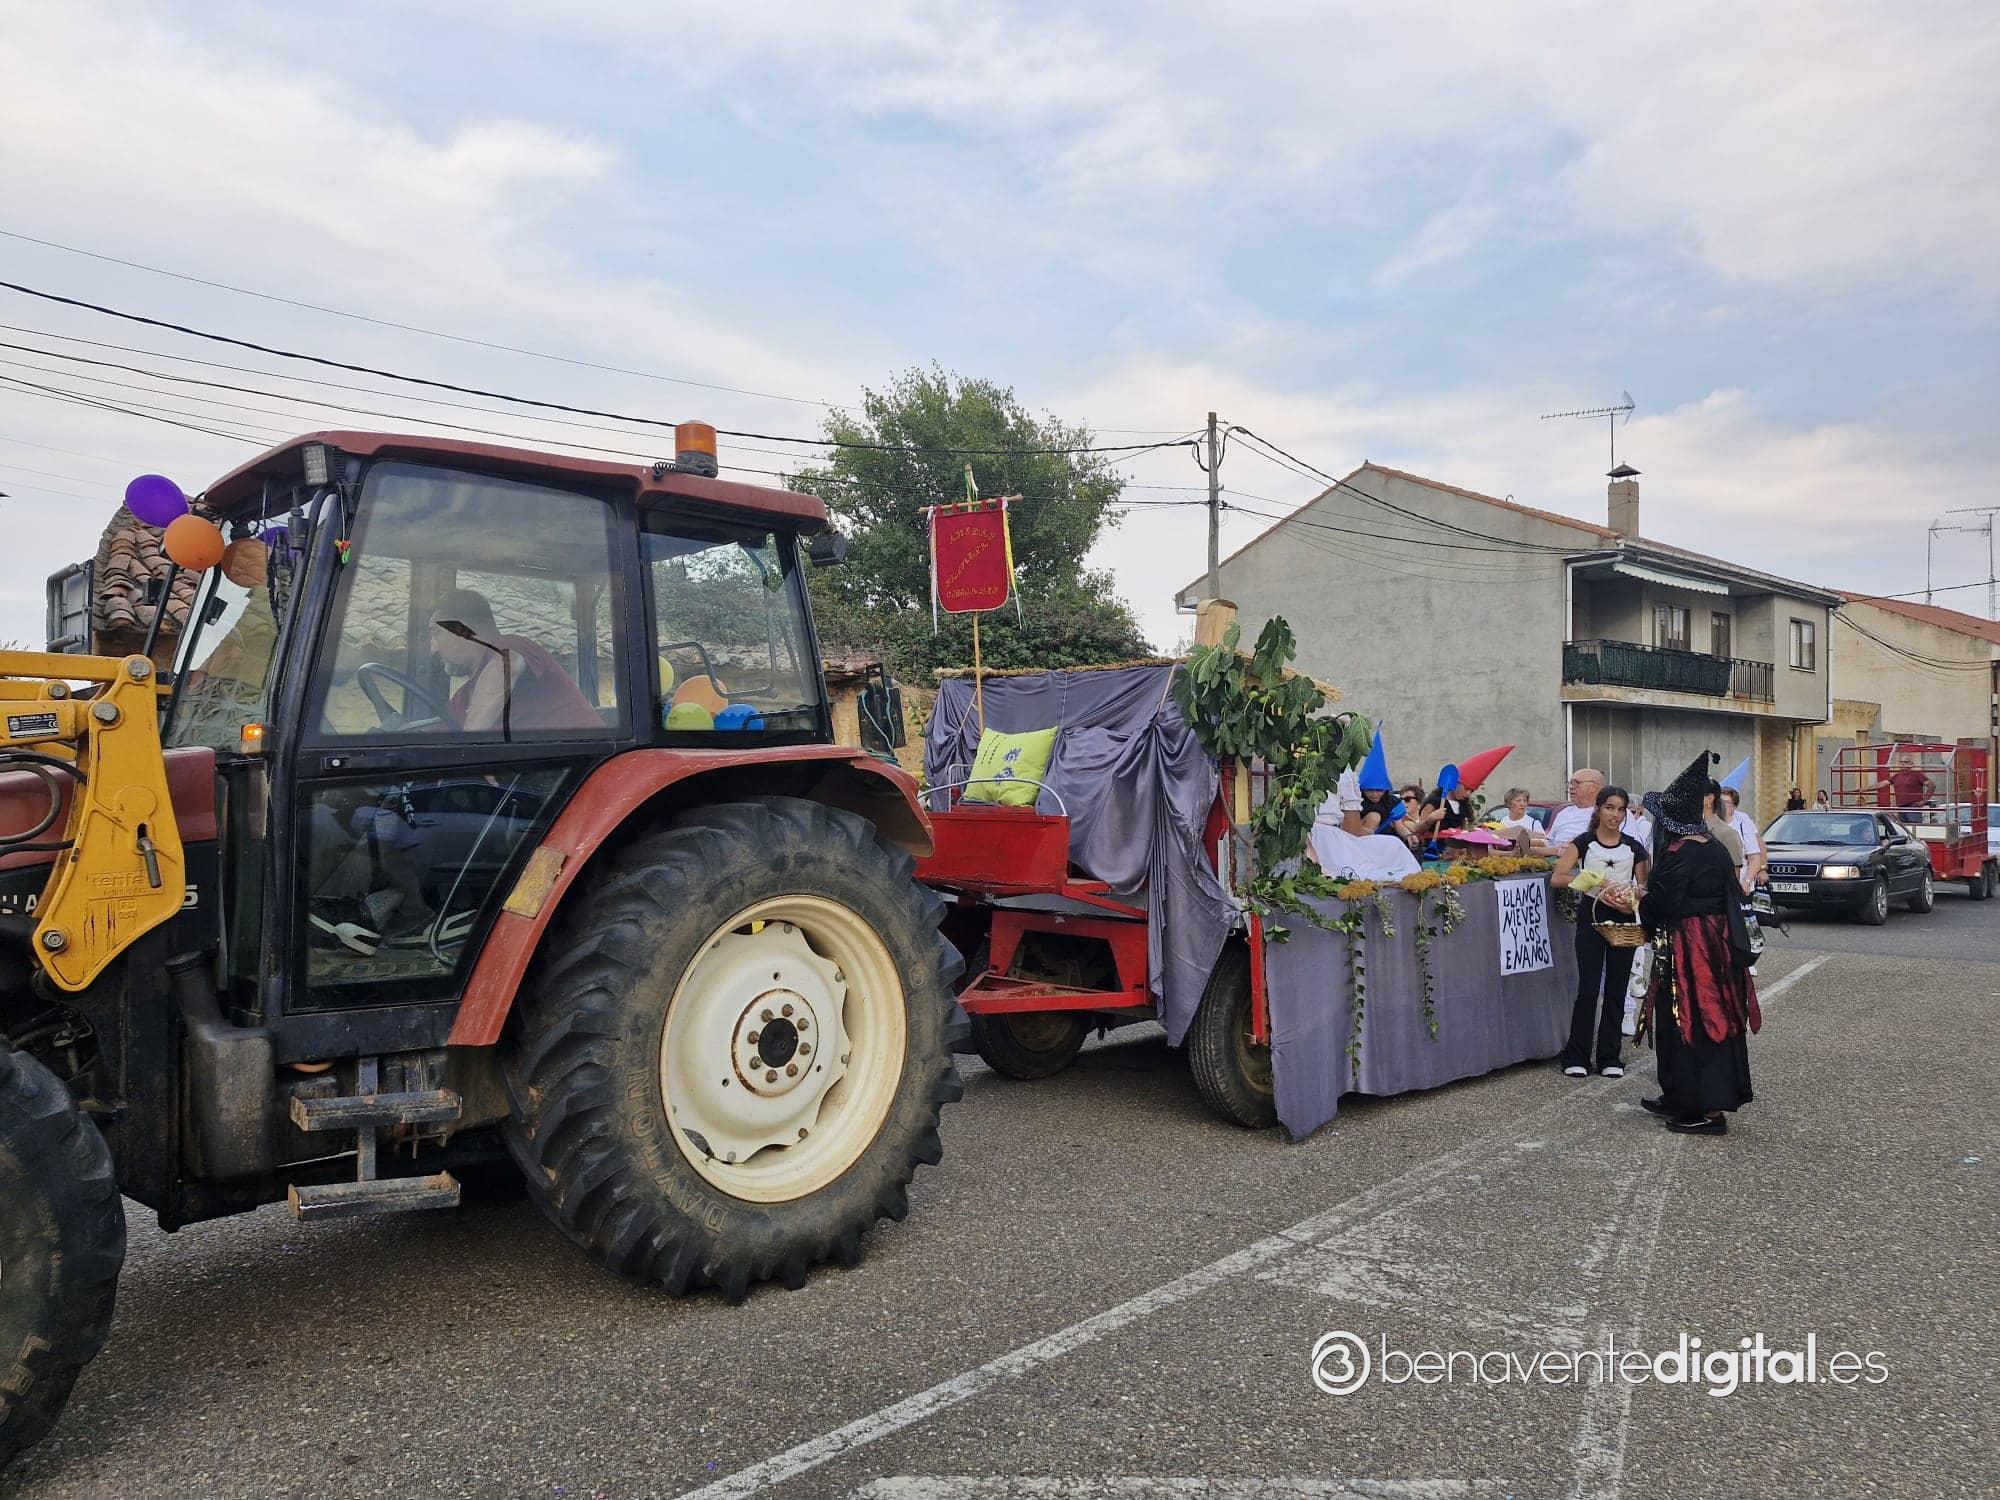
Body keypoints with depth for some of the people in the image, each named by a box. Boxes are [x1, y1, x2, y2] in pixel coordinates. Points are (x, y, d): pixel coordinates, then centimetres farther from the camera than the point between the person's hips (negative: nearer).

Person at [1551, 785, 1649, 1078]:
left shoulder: (1634, 848, 6)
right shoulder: (1583, 842, -1)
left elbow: (1644, 887, 10)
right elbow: (1557, 878, -10)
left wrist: (1633, 899, -12)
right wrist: (1594, 881, -22)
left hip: (1623, 919, 3)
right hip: (1592, 914, -3)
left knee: (1616, 989, 6)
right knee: (1588, 988, -6)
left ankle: (1609, 1057, 15)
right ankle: (1577, 1057, 3)